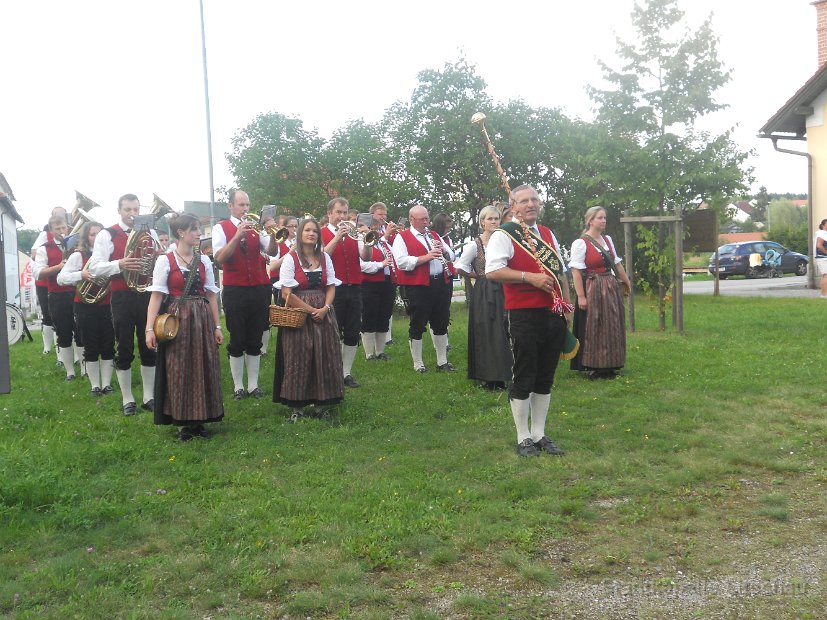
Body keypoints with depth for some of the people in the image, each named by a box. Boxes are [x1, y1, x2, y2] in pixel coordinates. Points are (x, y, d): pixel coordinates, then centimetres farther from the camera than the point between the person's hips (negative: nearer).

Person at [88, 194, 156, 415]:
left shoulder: (150, 234, 11)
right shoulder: (107, 235, -1)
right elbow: (94, 268, -8)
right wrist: (119, 265, -24)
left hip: (147, 295, 3)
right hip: (122, 297, -3)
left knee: (149, 348, 8)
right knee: (124, 350, 3)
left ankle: (148, 397, 19)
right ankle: (127, 400, 14)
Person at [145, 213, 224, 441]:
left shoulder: (204, 260, 7)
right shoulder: (165, 260, -5)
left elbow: (211, 295, 9)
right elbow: (156, 296, -9)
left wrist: (217, 326, 6)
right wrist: (149, 328, -15)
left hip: (202, 320, 4)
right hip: (177, 320, -4)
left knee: (203, 368, 6)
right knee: (178, 370, 2)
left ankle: (199, 419, 18)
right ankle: (182, 421, 13)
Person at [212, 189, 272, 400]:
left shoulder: (255, 226, 8)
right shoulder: (221, 228, 0)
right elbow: (220, 258, -14)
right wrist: (238, 235, -23)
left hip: (259, 289, 3)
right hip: (235, 290, -3)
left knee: (255, 340, 8)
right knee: (237, 341, 3)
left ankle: (253, 384, 16)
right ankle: (238, 386, 12)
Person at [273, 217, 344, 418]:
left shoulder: (324, 257, 8)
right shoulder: (291, 258, -5)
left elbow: (331, 287, 7)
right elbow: (286, 293, -11)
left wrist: (325, 308, -11)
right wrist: (310, 310, -13)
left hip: (323, 314, 4)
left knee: (325, 358, 4)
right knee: (298, 360, -1)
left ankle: (322, 402, 16)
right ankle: (297, 406, 8)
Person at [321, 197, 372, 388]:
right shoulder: (321, 234, 1)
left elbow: (366, 257, -1)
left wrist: (366, 239, -18)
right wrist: (337, 237, -22)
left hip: (354, 289, 4)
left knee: (353, 334, 6)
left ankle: (346, 373, 16)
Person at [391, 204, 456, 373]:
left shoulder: (434, 235, 18)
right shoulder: (402, 238, -2)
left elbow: (451, 256, 18)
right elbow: (401, 262, -17)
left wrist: (443, 251, -4)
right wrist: (426, 257, -22)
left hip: (440, 283, 6)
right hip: (418, 286, -6)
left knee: (441, 324, 12)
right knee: (418, 326, 2)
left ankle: (442, 362, 23)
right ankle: (418, 364, 12)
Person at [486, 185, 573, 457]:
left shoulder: (548, 234, 16)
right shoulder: (503, 235, -6)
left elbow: (561, 272, 22)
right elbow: (492, 271, -18)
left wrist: (567, 306, 16)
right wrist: (530, 277, -22)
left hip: (554, 315, 7)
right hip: (523, 316, -7)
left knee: (545, 379, 12)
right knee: (523, 379, 1)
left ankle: (539, 434, 23)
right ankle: (523, 438, 13)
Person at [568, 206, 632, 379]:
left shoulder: (607, 240, 10)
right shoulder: (581, 242, -12)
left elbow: (617, 263, 19)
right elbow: (576, 271, -16)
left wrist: (626, 281, 23)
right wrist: (581, 296, -21)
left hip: (611, 289, 7)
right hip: (592, 290, -7)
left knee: (612, 328, 11)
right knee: (593, 330, -1)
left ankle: (609, 366, 22)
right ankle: (593, 367, 8)